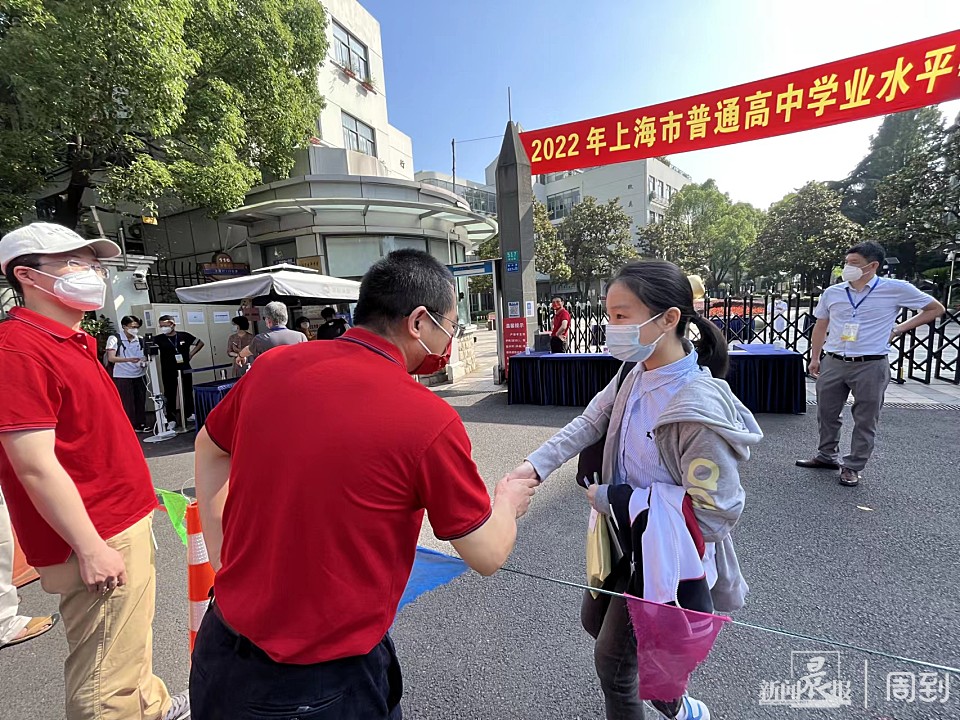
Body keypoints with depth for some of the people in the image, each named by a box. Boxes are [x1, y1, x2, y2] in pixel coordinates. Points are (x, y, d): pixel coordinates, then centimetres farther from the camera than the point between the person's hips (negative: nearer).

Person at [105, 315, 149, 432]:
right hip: (122, 377, -4)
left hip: (139, 376, 4)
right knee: (126, 403, 0)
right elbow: (111, 358, -12)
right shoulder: (114, 339, -4)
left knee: (140, 401, 8)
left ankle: (141, 424, 20)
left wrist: (144, 363, -8)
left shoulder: (140, 340, 7)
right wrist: (129, 359, -27)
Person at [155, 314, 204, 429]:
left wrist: (191, 354, 2)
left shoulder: (184, 336, 0)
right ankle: (171, 420, 9)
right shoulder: (158, 339, -3)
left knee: (188, 392, 12)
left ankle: (189, 414, 27)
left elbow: (200, 343, 9)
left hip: (185, 369, 2)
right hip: (168, 371, -1)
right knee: (170, 395, 2)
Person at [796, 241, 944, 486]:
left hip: (870, 366, -3)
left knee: (865, 420, 6)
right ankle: (827, 455, 30)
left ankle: (853, 466, 19)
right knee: (826, 413, 12)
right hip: (833, 363, 3)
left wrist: (899, 329, -1)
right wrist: (815, 358, 13)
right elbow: (821, 326, 14)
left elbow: (935, 309, 9)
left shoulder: (897, 289, -5)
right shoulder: (832, 292, 4)